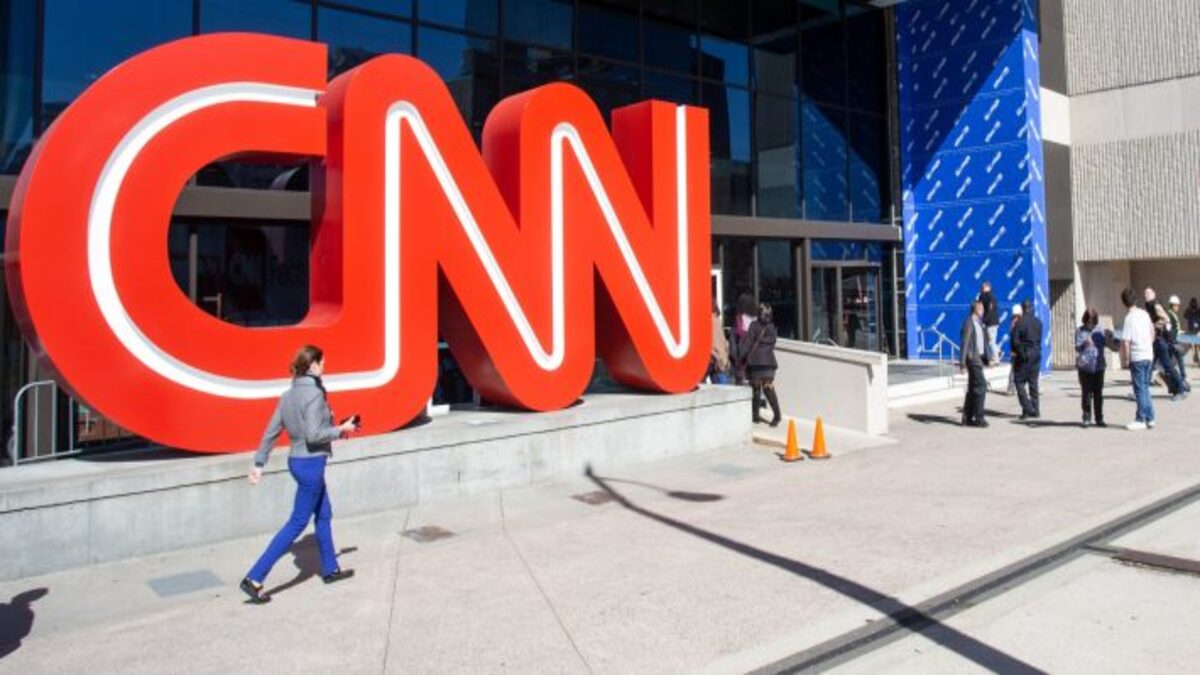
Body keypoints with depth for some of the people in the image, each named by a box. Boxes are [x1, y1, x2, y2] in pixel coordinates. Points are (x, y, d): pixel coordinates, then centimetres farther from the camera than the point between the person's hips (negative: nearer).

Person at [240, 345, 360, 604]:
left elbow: (271, 431, 7)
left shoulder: (289, 394, 7)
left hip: (297, 460, 9)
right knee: (298, 523, -2)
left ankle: (330, 569, 32)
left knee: (324, 515, 20)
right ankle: (254, 579, -2)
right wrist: (341, 430, -10)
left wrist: (259, 462, 10)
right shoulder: (314, 393, -18)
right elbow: (313, 434, -24)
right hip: (311, 462, -9)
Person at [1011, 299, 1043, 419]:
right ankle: (1035, 410, 14)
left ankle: (1027, 409, -7)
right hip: (1036, 354, 6)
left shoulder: (1020, 322, -14)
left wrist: (1018, 352, 1)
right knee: (1033, 383, 12)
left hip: (1023, 356, -6)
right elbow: (1039, 339, 8)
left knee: (1020, 382, 2)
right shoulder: (1038, 322, 5)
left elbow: (1015, 340, -14)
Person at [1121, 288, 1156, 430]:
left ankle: (1141, 420, 4)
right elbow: (1152, 331, 20)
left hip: (1137, 357, -7)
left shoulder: (1129, 318, -16)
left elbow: (1125, 342, -19)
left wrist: (1126, 357, -6)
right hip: (1148, 355, 7)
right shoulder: (1145, 313, 5)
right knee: (1145, 387, 15)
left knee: (1140, 389, -1)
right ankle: (1150, 418, 18)